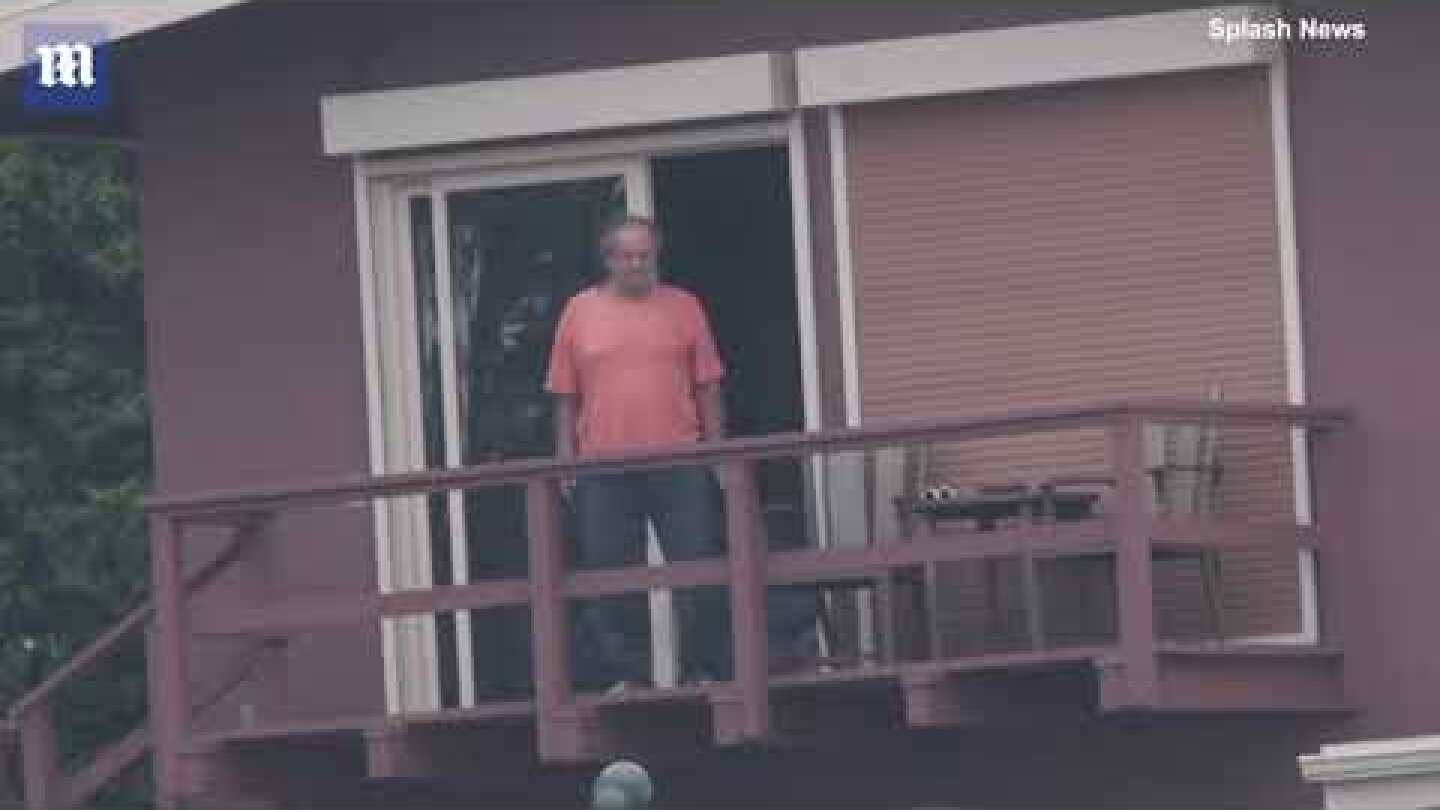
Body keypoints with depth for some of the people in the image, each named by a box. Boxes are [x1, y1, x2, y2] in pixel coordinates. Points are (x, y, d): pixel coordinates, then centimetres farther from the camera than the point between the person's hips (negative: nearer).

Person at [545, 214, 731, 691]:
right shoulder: (579, 312, 7)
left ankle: (704, 671, 6)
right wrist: (565, 461, 2)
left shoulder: (682, 307, 8)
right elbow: (565, 397, 8)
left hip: (678, 465, 0)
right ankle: (624, 675, 11)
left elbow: (707, 387, 9)